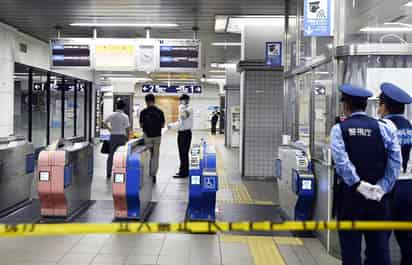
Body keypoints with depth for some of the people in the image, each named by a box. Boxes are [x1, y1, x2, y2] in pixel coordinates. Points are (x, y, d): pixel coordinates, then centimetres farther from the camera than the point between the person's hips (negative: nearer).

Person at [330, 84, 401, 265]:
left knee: (351, 247, 5)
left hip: (350, 194, -2)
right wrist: (383, 187, -7)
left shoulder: (339, 129, -3)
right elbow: (395, 161, -5)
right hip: (378, 196, 2)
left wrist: (358, 185, -14)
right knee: (379, 246, 9)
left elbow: (341, 161, -17)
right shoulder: (383, 127, 4)